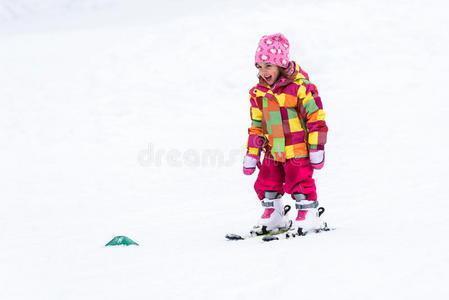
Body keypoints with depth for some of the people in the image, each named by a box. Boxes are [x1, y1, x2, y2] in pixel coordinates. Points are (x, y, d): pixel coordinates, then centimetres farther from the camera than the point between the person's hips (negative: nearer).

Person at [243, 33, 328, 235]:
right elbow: (257, 126, 15)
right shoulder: (258, 93, 6)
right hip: (273, 151, 6)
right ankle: (274, 216, 24)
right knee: (266, 183, 8)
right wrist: (252, 154, 14)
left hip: (297, 148, -6)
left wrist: (316, 148, -10)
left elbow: (316, 118, -10)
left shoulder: (299, 88, -13)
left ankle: (309, 216, 5)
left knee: (299, 183, -8)